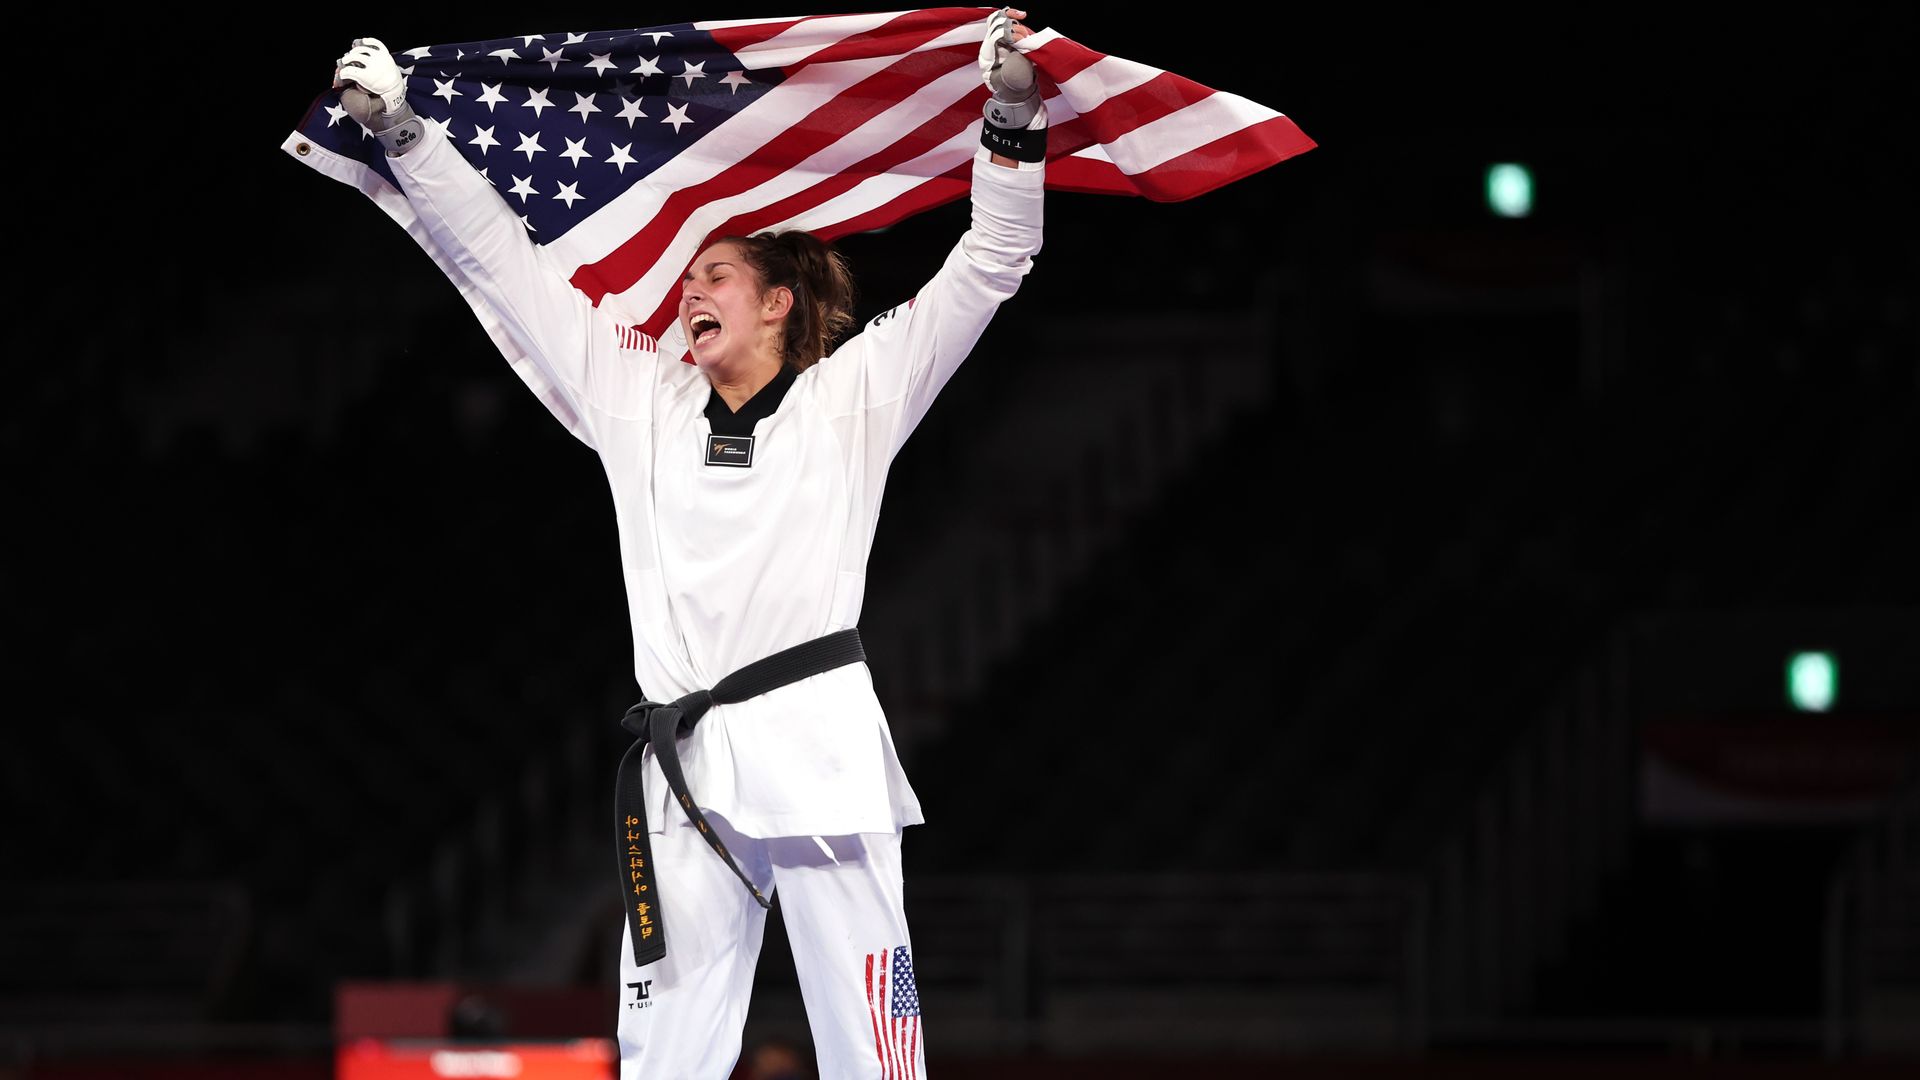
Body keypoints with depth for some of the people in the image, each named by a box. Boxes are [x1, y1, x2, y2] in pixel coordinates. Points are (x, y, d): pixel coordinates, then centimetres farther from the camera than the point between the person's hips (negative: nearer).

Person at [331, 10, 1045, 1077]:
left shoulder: (852, 395, 10)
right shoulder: (641, 401, 20)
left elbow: (991, 264, 6)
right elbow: (504, 260, 22)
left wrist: (1013, 116, -7)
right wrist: (403, 130, 20)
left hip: (819, 744, -3)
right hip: (685, 768, 4)